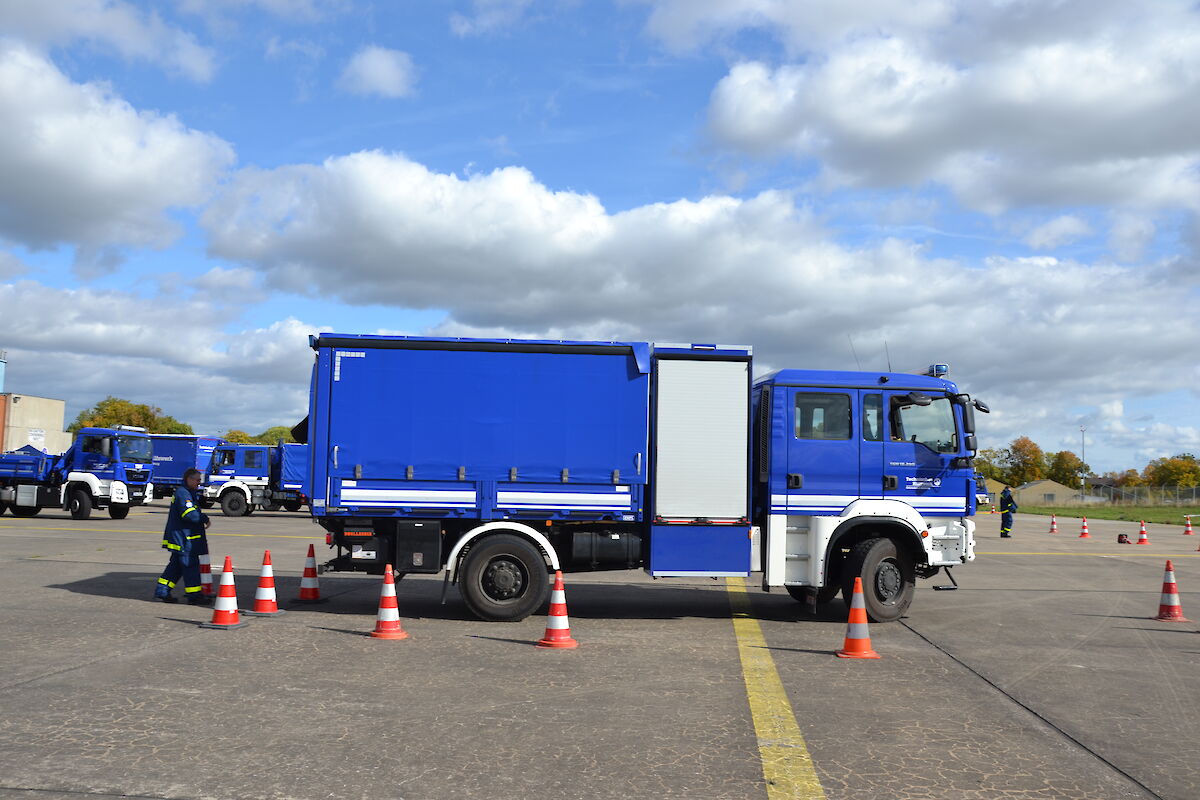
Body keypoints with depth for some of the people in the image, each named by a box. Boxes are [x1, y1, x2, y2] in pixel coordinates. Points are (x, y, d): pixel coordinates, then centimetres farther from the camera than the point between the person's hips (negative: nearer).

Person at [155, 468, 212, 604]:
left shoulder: (190, 493, 19)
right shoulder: (183, 493, -15)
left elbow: (194, 512, 25)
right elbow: (189, 514, -24)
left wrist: (202, 518, 8)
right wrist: (204, 518, -12)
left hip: (181, 537, 11)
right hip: (182, 537, -11)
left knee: (176, 565, 15)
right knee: (190, 565, -6)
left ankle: (162, 592, 20)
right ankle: (194, 596, -2)